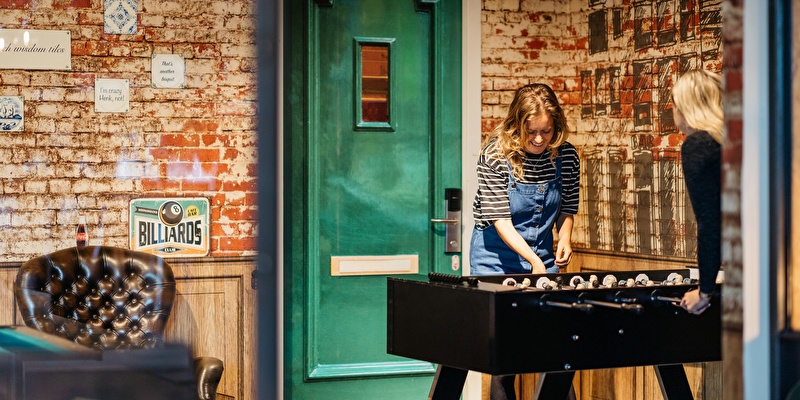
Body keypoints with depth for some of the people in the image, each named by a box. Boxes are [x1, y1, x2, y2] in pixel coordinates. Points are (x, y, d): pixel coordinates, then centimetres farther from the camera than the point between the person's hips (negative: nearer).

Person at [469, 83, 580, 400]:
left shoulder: (566, 156, -4)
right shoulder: (496, 156, -17)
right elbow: (500, 220, -20)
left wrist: (564, 238, -9)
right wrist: (534, 261, -30)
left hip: (543, 257, 4)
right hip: (496, 256, -4)